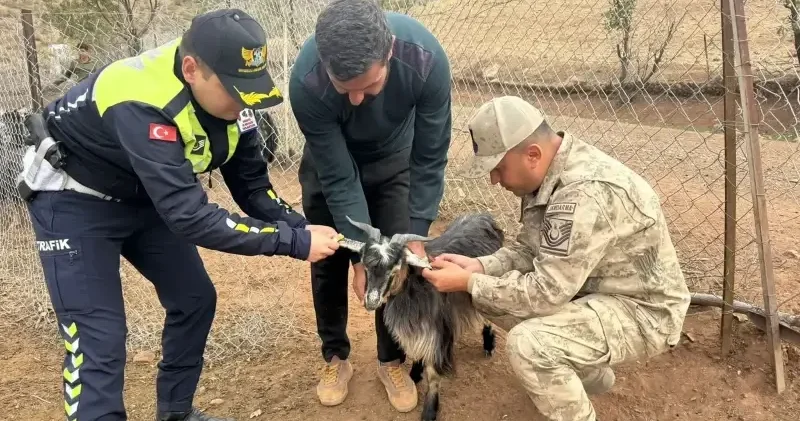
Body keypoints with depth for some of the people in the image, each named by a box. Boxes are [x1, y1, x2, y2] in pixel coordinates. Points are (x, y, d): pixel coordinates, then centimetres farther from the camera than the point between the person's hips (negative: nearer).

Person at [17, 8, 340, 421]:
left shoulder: (224, 93, -14)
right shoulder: (143, 104, -38)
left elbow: (251, 182, -7)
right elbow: (190, 215, -42)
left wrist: (300, 226, -23)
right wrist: (293, 242, -39)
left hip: (146, 197, 7)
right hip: (75, 199, -7)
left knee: (195, 298, 8)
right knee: (98, 336, -13)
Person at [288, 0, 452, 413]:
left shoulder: (426, 59, -37)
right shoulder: (306, 82, -39)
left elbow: (430, 160, -24)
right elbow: (338, 178, -29)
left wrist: (416, 234, -25)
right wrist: (362, 251, -29)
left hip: (395, 159, 1)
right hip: (329, 162, 0)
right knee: (329, 261, 4)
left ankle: (392, 360, 20)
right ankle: (335, 357, 25)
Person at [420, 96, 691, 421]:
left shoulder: (586, 193, -32)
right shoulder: (546, 172, -3)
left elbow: (547, 292, -30)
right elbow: (529, 250, 5)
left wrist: (469, 283, -21)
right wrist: (479, 266, -11)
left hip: (642, 311, -9)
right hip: (596, 290, 10)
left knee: (527, 344, -30)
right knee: (493, 293, 5)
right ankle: (590, 371, 22)